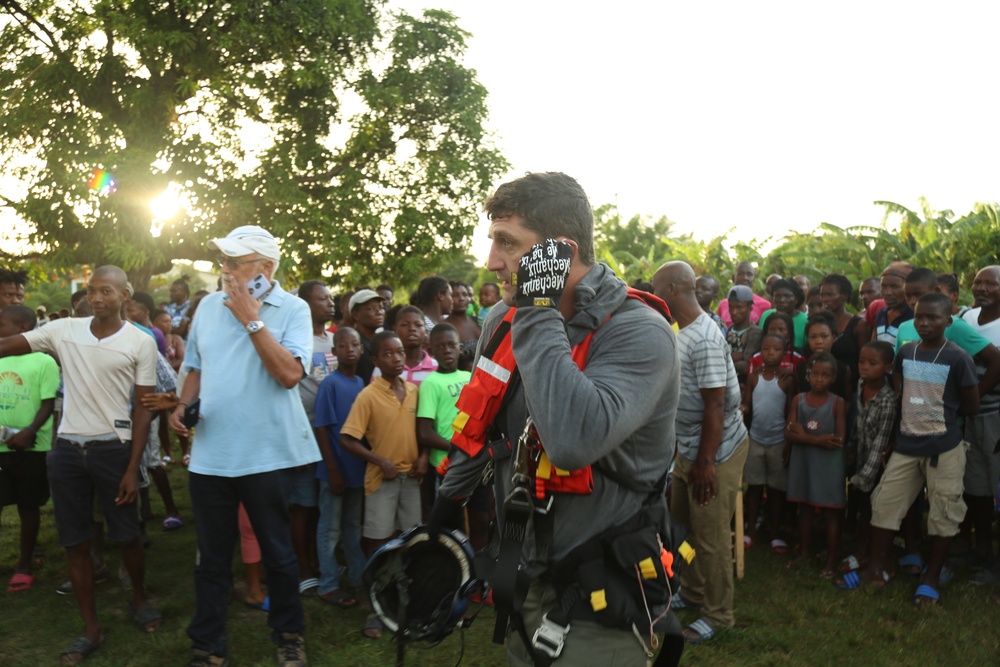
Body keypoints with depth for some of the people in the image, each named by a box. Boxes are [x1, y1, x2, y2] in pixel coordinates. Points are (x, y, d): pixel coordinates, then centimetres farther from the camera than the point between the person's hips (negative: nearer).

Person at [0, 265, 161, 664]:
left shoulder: (141, 343, -5)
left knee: (127, 535, 7)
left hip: (113, 448, -3)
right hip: (67, 449, 3)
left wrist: (132, 468, -8)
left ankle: (139, 600, 34)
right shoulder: (64, 330, 2)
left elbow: (142, 409, -5)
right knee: (75, 541, 8)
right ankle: (91, 628, 20)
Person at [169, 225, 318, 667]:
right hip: (209, 453, 4)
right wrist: (183, 404, 1)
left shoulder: (293, 310, -7)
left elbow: (290, 373, -21)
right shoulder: (208, 306, 8)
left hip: (265, 454, -4)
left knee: (278, 552, 11)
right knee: (212, 557, 13)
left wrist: (251, 319, -18)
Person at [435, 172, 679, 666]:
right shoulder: (505, 320, 0)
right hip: (522, 578, 6)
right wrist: (441, 510, 23)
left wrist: (540, 310, -31)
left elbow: (574, 440, -40)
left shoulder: (638, 333, -22)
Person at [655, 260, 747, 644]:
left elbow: (715, 404, -25)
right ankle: (693, 591, 41)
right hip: (689, 446, 10)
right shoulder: (681, 331, 6)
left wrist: (705, 462, -23)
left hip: (715, 451, -10)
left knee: (710, 536, 3)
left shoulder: (703, 340, -25)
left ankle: (718, 614, 20)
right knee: (683, 521, 22)